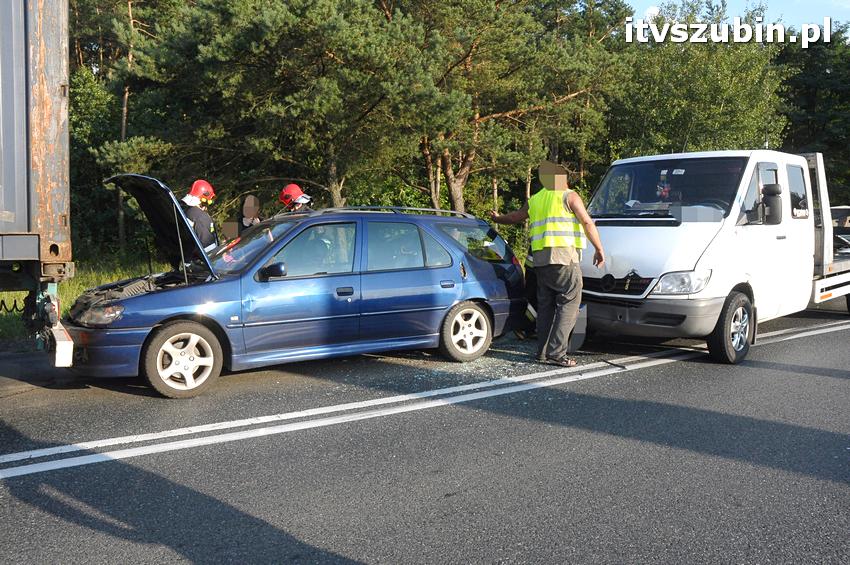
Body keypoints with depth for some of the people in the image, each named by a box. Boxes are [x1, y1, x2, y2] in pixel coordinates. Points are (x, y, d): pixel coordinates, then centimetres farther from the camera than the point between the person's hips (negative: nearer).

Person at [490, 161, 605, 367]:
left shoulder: (535, 200, 19)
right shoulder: (569, 196, 2)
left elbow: (515, 216, 33)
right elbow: (587, 223, -5)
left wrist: (497, 218, 53)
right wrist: (599, 249, 0)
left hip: (540, 259, 7)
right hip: (563, 257, -7)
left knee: (545, 305, 12)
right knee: (569, 304, -5)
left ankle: (543, 352, 13)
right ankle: (556, 352, -12)